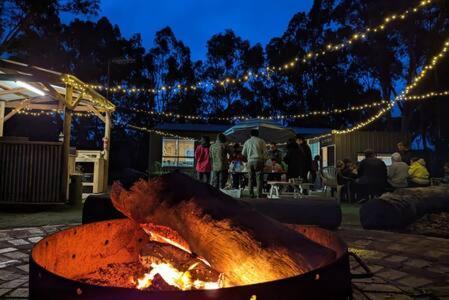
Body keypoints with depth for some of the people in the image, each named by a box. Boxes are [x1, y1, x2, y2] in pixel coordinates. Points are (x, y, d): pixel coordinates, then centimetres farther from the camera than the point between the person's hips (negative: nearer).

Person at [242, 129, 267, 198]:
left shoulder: (247, 142, 12)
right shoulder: (261, 141, 5)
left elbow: (243, 153, 14)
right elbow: (265, 152, 1)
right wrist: (264, 161, 7)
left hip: (250, 161, 2)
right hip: (259, 161, -2)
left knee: (251, 178, 6)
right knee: (259, 178, -2)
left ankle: (251, 194, 5)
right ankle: (259, 194, -8)